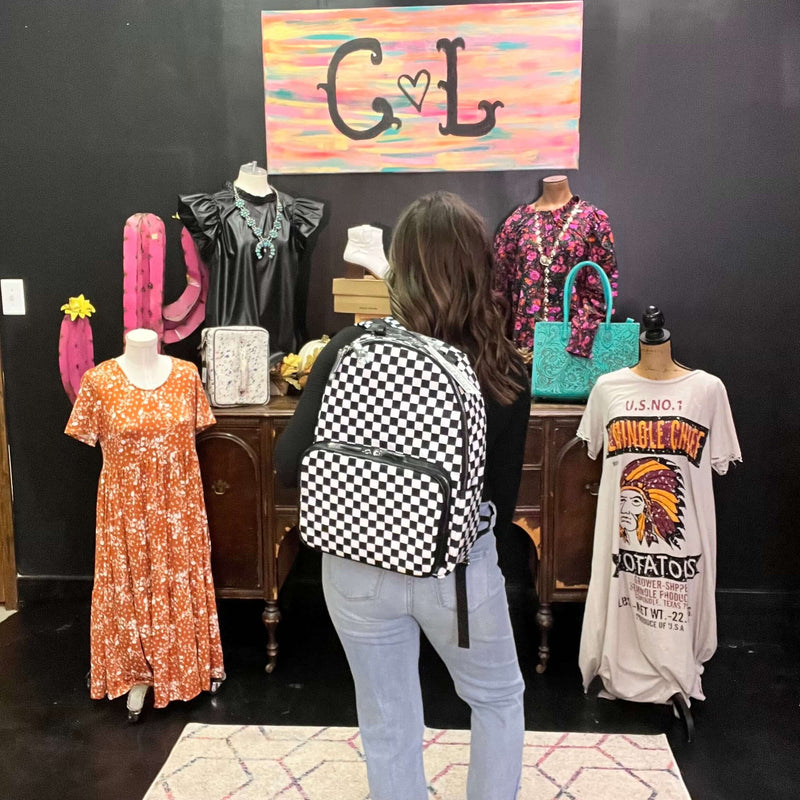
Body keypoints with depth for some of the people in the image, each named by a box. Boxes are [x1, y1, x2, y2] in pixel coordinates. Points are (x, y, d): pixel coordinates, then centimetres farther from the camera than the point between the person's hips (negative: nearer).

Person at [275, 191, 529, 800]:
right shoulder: (507, 372, -12)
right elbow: (503, 500, -4)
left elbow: (290, 466, -14)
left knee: (388, 727, 22)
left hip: (359, 567, 1)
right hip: (460, 566, 0)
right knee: (499, 700, 29)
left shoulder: (353, 349, -15)